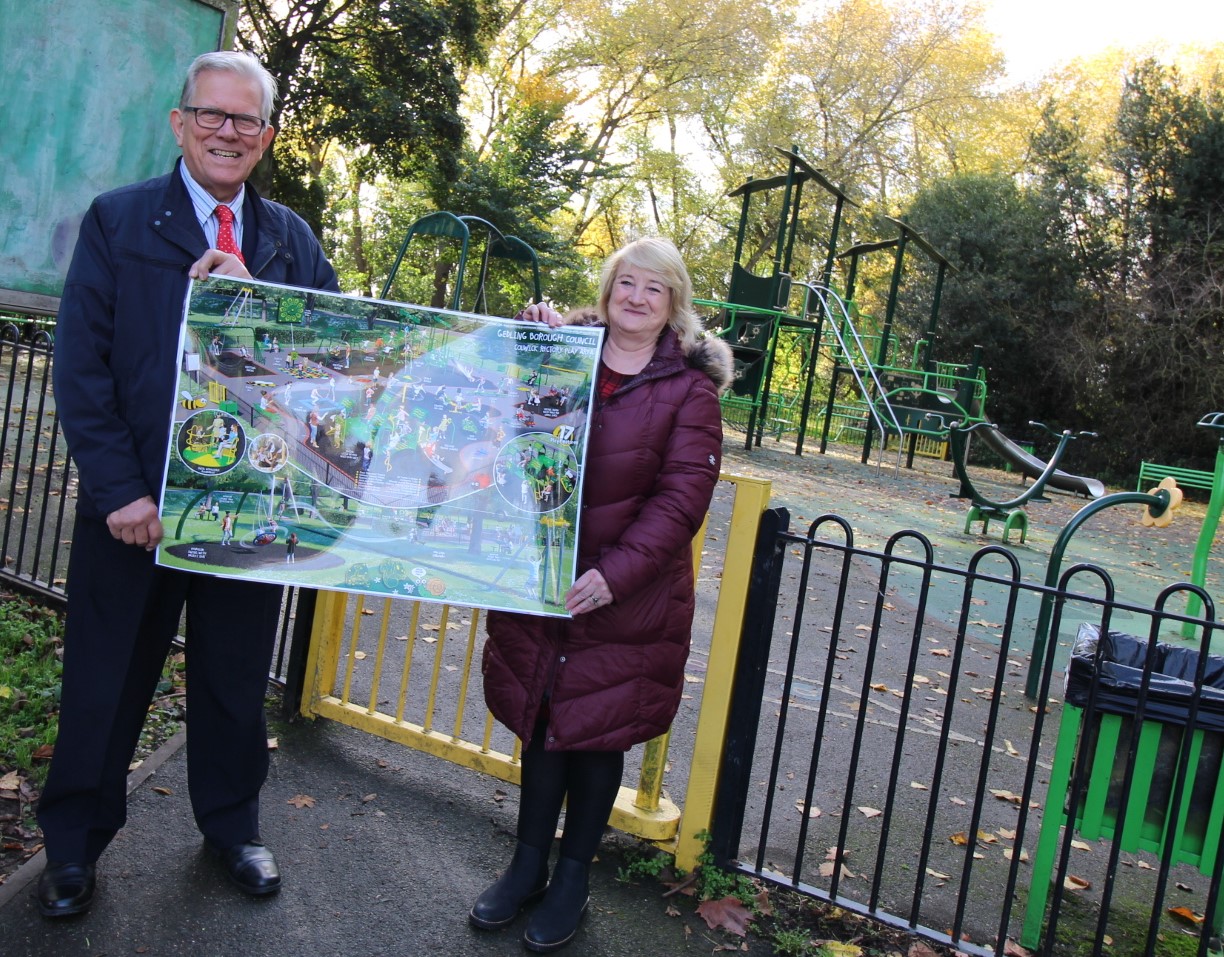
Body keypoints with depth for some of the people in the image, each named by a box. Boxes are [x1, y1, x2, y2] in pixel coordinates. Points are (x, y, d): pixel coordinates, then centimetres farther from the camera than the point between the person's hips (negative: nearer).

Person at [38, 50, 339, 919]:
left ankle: (232, 826, 38)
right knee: (107, 682, 13)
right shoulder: (117, 221, -2)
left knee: (237, 678, 16)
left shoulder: (292, 239, 7)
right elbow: (81, 366, -8)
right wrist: (119, 490, -14)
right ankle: (74, 844, 34)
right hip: (137, 504, -2)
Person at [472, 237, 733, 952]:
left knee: (597, 731, 9)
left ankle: (573, 878, 30)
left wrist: (614, 573, -22)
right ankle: (528, 865, 33)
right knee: (540, 720, 14)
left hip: (627, 598, -3)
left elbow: (681, 497, -11)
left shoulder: (689, 387, -6)